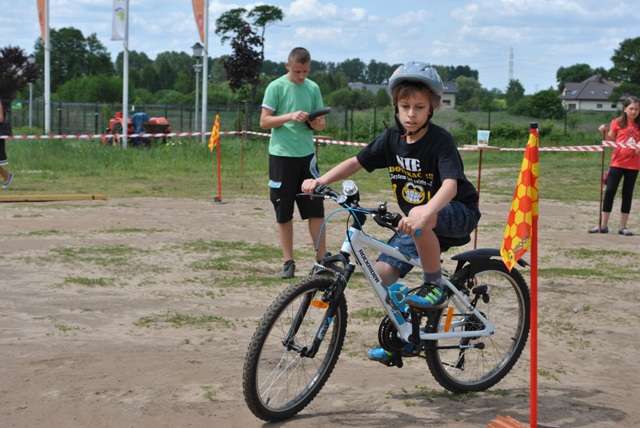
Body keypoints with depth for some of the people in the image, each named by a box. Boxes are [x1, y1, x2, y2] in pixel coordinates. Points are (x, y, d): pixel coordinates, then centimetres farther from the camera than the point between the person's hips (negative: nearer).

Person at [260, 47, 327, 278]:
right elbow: (264, 122, -6)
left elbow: (321, 122, 13)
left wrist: (316, 123, -11)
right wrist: (290, 116, -20)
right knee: (284, 212, 3)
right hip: (281, 155, -3)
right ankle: (288, 261, 12)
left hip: (306, 155, 3)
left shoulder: (313, 88, 8)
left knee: (316, 210, 1)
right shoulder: (276, 87, -3)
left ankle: (321, 259, 8)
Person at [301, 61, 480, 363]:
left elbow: (450, 185, -36)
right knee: (383, 272, -8)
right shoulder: (392, 138, -4)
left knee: (422, 221, -41)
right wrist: (321, 180, -16)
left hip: (457, 214, -6)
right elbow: (356, 162, 0)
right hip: (415, 218, 6)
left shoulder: (440, 141, -22)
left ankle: (435, 286, -18)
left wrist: (425, 212, -56)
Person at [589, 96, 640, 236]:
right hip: (617, 163, -1)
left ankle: (623, 227, 14)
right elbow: (611, 141, 3)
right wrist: (605, 131, -14)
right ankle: (603, 225, 5)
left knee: (627, 194, 7)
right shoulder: (617, 123, -2)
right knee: (609, 191, -3)